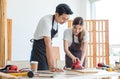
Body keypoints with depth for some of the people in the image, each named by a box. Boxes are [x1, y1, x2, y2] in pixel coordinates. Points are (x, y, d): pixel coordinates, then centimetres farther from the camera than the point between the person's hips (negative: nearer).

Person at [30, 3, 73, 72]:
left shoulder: (57, 22, 1)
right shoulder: (46, 21, -23)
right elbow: (48, 44, -31)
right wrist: (52, 66, -36)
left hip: (46, 52, 7)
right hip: (38, 51, -7)